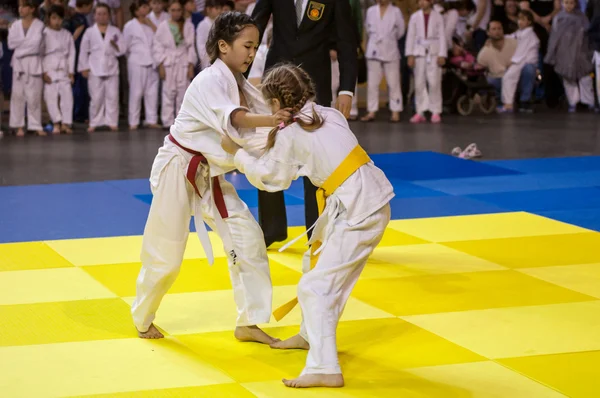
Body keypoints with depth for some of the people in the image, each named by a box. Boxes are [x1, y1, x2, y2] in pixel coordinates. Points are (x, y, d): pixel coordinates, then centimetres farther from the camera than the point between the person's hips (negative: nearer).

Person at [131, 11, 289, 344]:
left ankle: (248, 324, 4)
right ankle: (143, 318, 28)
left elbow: (267, 108, -5)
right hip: (178, 171, -8)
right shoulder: (209, 82, -23)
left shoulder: (240, 85, 4)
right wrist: (270, 121, -54)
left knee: (247, 237, -3)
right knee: (165, 253, 2)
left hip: (209, 176, 8)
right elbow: (232, 119, -40)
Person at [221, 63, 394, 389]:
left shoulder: (288, 136, -11)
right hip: (369, 198, 9)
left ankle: (324, 369, -12)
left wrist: (237, 153, 15)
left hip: (358, 212, -9)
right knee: (317, 261, 26)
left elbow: (270, 179, 4)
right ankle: (311, 335, 45)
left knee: (316, 286, -8)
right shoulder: (328, 114, 8)